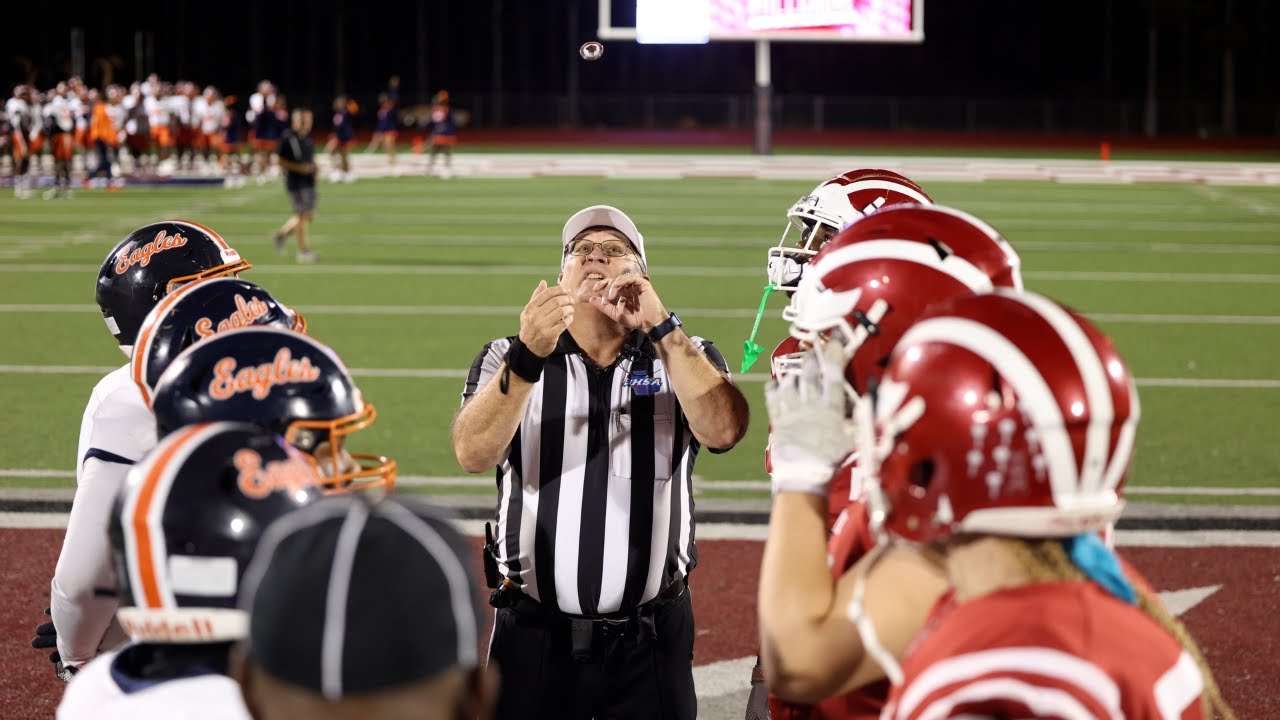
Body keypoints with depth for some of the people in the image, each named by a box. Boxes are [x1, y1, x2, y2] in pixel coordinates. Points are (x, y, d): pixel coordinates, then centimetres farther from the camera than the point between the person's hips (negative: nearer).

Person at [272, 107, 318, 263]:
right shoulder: (287, 138, -11)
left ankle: (282, 233, 27)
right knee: (302, 215, -7)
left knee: (310, 215, 10)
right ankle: (303, 250, 0)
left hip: (309, 181, 8)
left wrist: (314, 166, 5)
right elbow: (280, 161, -12)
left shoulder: (308, 139, 12)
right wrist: (298, 168, -20)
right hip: (296, 182, -8)